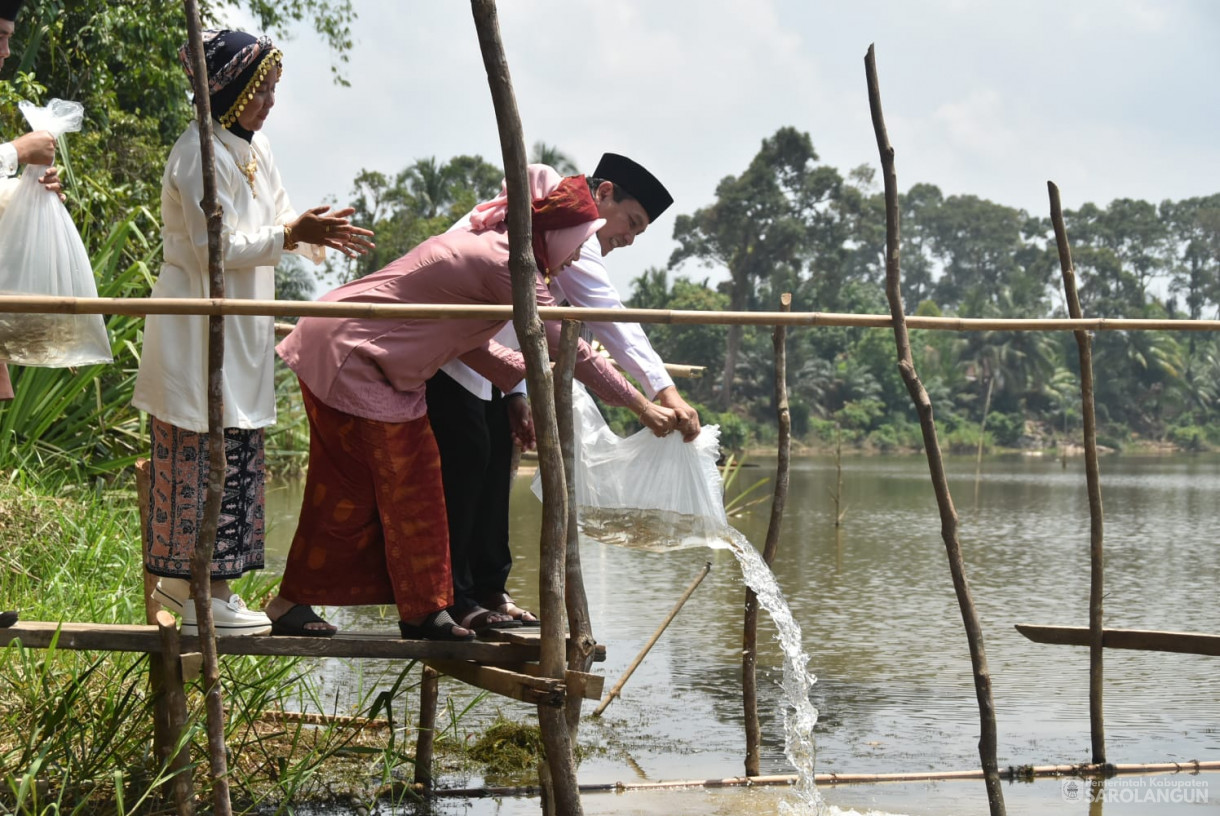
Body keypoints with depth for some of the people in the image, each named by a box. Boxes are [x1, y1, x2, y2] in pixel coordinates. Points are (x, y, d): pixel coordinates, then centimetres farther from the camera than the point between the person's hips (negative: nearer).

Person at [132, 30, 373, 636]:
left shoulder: (251, 148, 12)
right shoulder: (201, 153, -17)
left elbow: (278, 221, 17)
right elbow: (216, 246, -20)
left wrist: (320, 236, -1)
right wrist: (291, 234, -23)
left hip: (240, 331, 10)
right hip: (198, 329, -9)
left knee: (236, 455, 11)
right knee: (203, 453, -6)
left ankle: (211, 584, 18)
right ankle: (195, 592, 0)